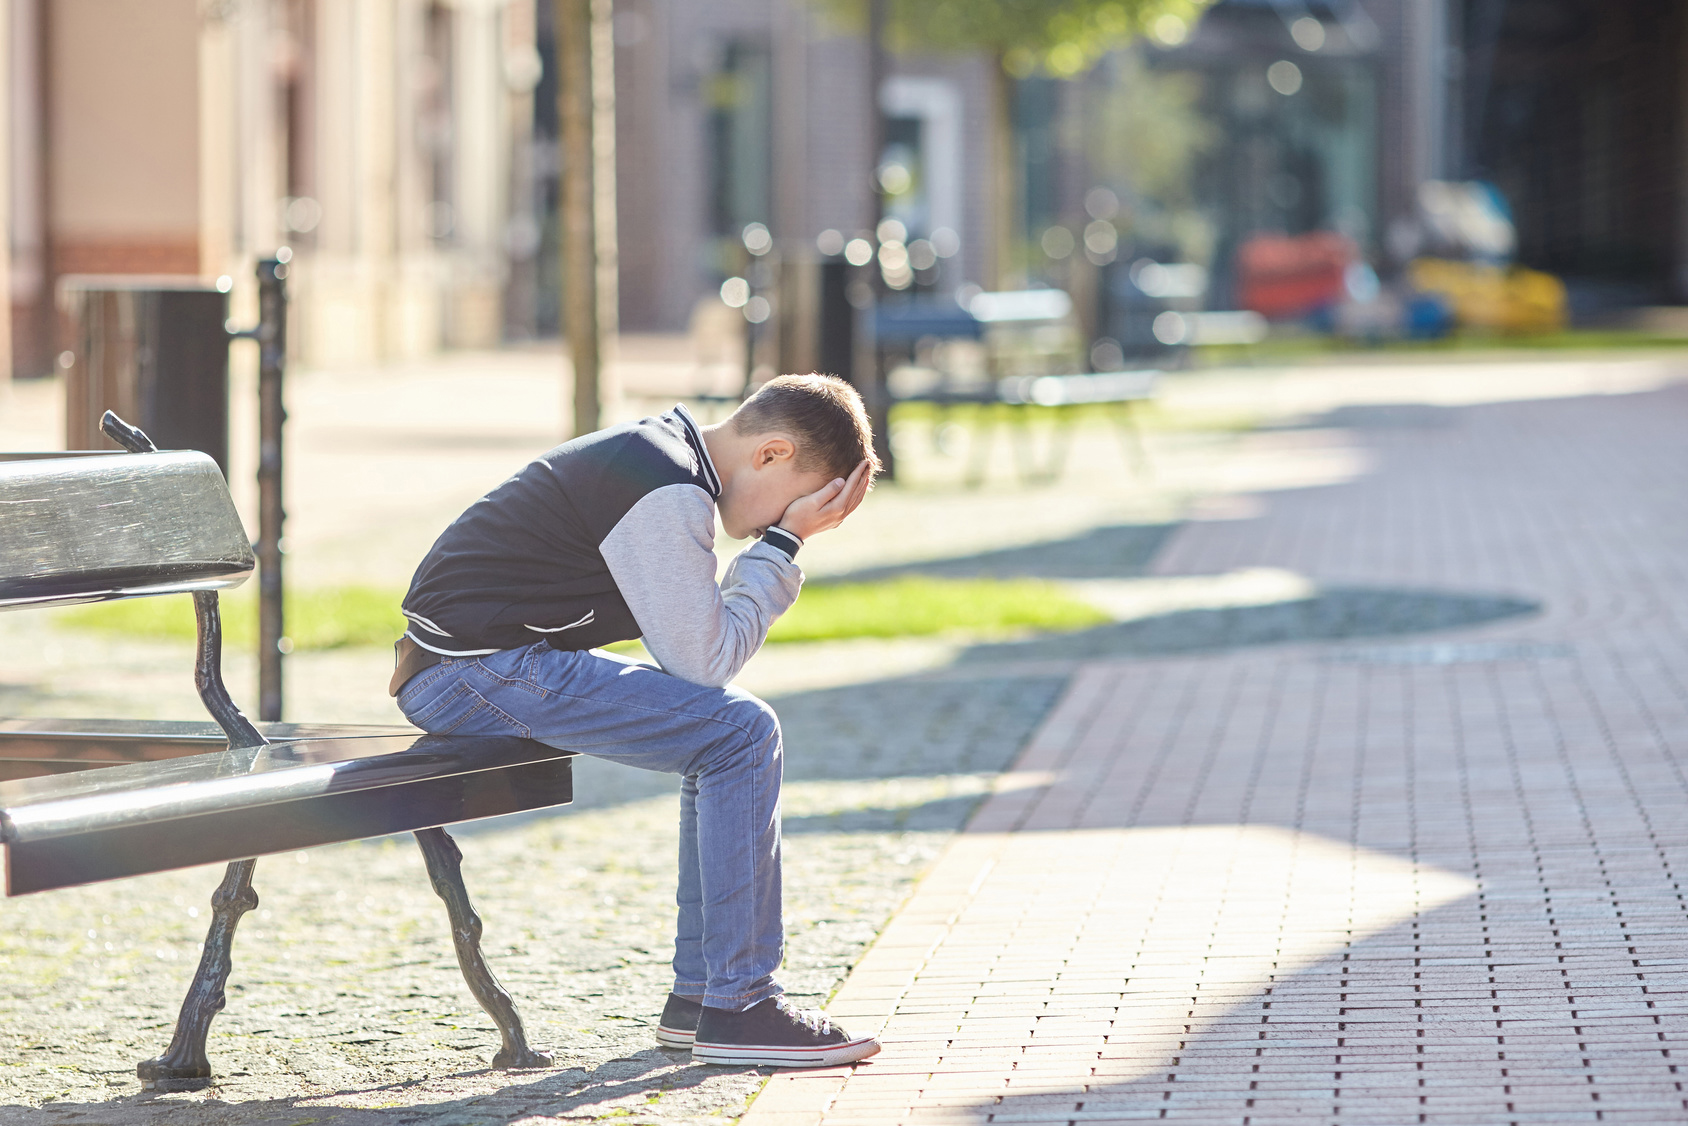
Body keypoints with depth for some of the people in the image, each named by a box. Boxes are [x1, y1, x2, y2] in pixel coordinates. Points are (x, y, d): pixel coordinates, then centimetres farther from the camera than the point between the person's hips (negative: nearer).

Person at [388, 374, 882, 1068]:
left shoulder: (658, 453, 16)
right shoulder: (668, 492, -17)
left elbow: (693, 649, 20)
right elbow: (704, 658, -16)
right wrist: (784, 543, -9)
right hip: (475, 673, -11)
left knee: (725, 726, 14)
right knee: (741, 732, -15)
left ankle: (697, 996, 15)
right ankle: (737, 1008, -10)